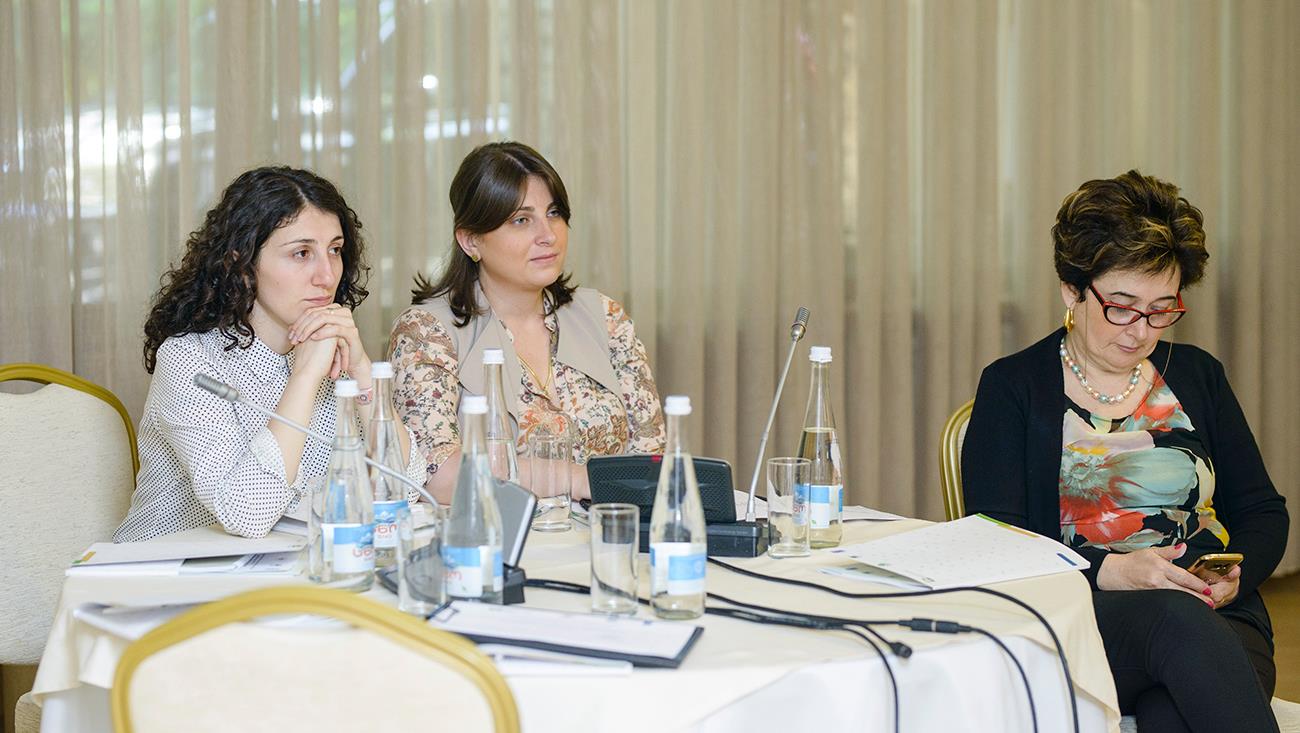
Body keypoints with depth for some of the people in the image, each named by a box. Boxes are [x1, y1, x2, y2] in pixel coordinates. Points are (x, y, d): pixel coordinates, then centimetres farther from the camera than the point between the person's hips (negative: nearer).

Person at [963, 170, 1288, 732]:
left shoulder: (1197, 376, 20)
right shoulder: (1012, 388, 8)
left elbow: (1263, 513, 20)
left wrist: (1234, 575, -3)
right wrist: (1112, 572, -18)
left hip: (1216, 618, 2)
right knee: (1174, 617, -38)